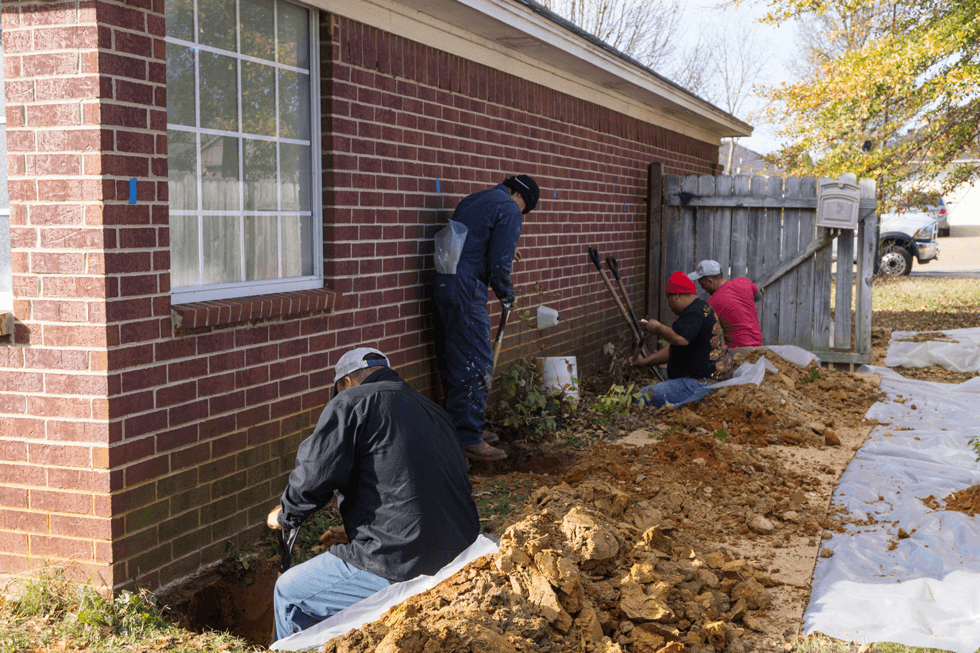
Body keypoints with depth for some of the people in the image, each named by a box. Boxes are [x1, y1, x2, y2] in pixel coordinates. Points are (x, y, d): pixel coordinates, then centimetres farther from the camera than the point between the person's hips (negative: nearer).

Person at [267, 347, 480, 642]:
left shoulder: (351, 402, -4)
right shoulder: (435, 413, 20)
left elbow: (313, 476, -10)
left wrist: (285, 515, 11)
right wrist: (356, 533, 30)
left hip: (401, 566, -9)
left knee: (289, 594, 13)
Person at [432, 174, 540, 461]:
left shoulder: (472, 200, 22)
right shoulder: (510, 209, -5)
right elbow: (499, 262, -12)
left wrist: (505, 250, 35)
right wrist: (506, 295, 4)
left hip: (442, 284, 9)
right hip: (465, 290, -9)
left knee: (452, 361, 16)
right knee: (476, 364, -5)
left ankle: (458, 426, 27)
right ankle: (469, 439, -2)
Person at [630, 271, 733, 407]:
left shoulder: (695, 312, -16)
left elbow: (680, 339, -35)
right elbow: (673, 348, 27)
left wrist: (658, 328, -15)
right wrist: (645, 360, 22)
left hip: (702, 384, -12)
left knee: (644, 397, -18)